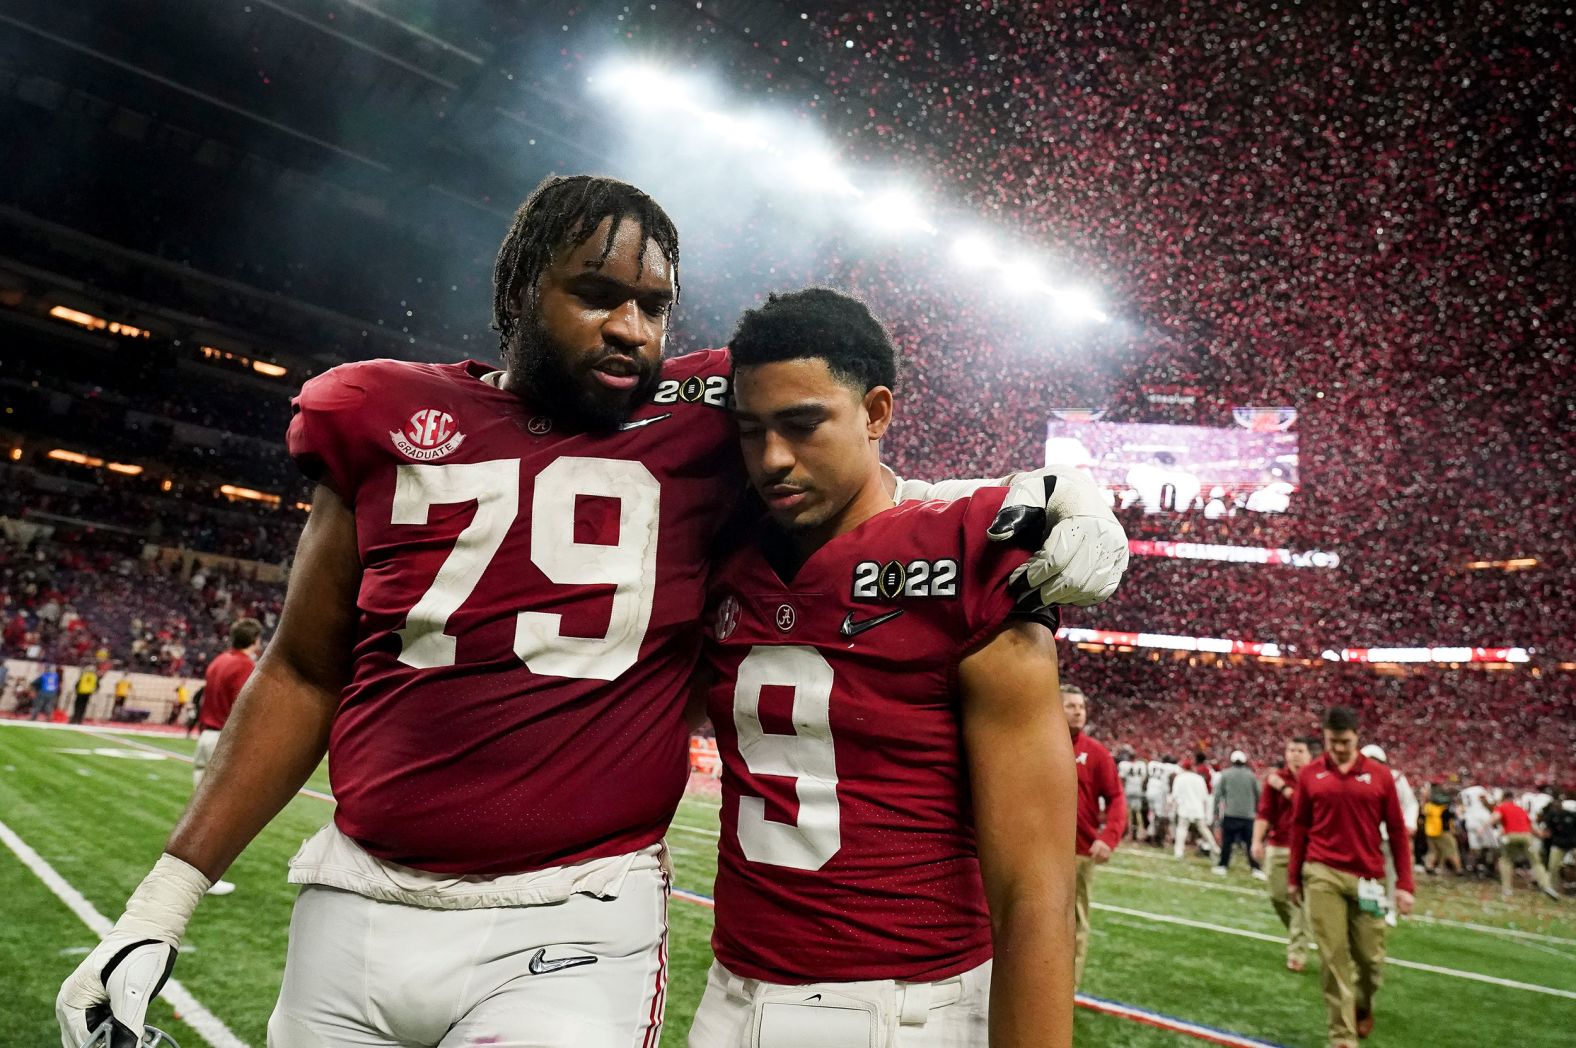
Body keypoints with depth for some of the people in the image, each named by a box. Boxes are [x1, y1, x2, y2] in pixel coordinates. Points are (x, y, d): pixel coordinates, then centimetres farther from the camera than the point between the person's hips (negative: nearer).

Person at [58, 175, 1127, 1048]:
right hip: (355, 903, 3)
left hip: (571, 930, -2)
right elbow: (305, 674, 9)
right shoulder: (393, 424, 2)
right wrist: (165, 898, 9)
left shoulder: (700, 427, -3)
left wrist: (1051, 493, -10)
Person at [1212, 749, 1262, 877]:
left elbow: (1218, 794, 1)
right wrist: (1256, 810, 19)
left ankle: (1222, 866, 7)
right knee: (1251, 842, 4)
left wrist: (1216, 812, 8)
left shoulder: (1225, 774, 3)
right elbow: (1258, 795, 7)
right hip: (1248, 815, 1)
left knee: (1226, 841, 5)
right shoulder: (1251, 775, 6)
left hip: (1230, 814, -1)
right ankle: (1256, 868, 0)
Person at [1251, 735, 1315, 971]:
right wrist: (1257, 840, -12)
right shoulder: (1274, 778, 3)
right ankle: (1299, 935, 35)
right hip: (1277, 847, 3)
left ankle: (1297, 952, 5)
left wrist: (1284, 788, -16)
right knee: (1278, 895, 8)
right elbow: (1263, 812, -2)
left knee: (1301, 899, -4)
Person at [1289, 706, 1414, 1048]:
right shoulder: (1310, 774, 2)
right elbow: (1299, 828, 9)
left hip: (1367, 877, 1)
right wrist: (1293, 877, 10)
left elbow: (1397, 830, 5)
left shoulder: (1380, 775, 2)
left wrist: (1404, 883, 1)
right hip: (1322, 875, 0)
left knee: (1371, 958, 8)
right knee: (1333, 957, -1)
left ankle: (1363, 1007, 40)